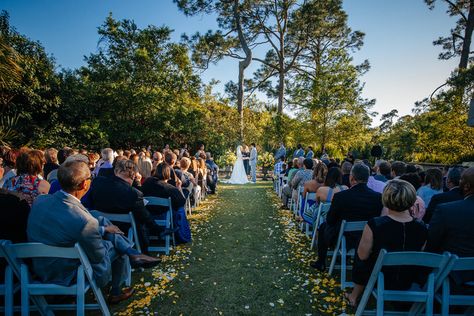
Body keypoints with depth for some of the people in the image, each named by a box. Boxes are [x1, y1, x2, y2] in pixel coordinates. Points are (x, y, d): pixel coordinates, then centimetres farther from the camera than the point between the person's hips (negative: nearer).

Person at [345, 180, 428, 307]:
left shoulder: (374, 225, -28)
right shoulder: (421, 227, -16)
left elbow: (362, 256, -15)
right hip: (408, 282, 4)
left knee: (360, 261, 28)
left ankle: (354, 296, 45)